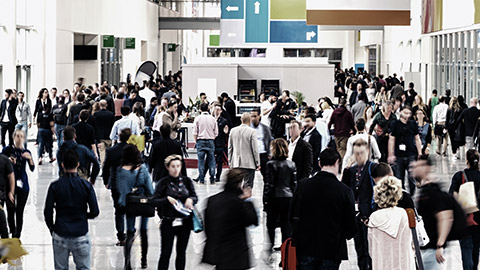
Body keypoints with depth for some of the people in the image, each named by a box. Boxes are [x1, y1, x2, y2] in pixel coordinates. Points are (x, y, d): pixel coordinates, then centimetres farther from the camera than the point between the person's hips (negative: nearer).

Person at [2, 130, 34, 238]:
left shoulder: (26, 152, 6)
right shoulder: (7, 150, 0)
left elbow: (32, 169, -5)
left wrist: (30, 159, -23)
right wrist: (8, 161, -21)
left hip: (22, 184, 1)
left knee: (19, 212, -1)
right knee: (10, 211, 2)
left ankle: (17, 236, 4)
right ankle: (13, 233, 23)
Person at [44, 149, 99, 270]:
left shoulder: (55, 186, -5)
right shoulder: (86, 186, -6)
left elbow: (48, 212, -4)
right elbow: (95, 212, -6)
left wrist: (52, 228, 13)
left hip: (60, 235, 0)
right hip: (81, 235, 0)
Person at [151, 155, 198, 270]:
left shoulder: (187, 181, 4)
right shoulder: (163, 182, -4)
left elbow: (195, 197, 9)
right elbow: (154, 201, -5)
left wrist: (191, 199, -13)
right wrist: (167, 199, -20)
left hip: (185, 221, 3)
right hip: (168, 222, -3)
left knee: (181, 252, 11)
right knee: (165, 253, -1)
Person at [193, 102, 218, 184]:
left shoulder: (197, 118, -3)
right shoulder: (213, 119, 2)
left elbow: (195, 133, -3)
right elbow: (216, 133, 3)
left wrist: (196, 141, 10)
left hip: (200, 141, -1)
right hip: (211, 141, 1)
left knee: (201, 160, 2)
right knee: (211, 160, 5)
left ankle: (201, 180, 0)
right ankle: (212, 179, 4)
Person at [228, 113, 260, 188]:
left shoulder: (233, 131, 4)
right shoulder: (252, 131, -12)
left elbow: (230, 148, 10)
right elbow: (255, 149, -10)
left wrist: (230, 162, 18)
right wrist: (257, 163, -1)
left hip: (235, 164, 5)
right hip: (249, 164, -5)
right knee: (248, 185, -2)